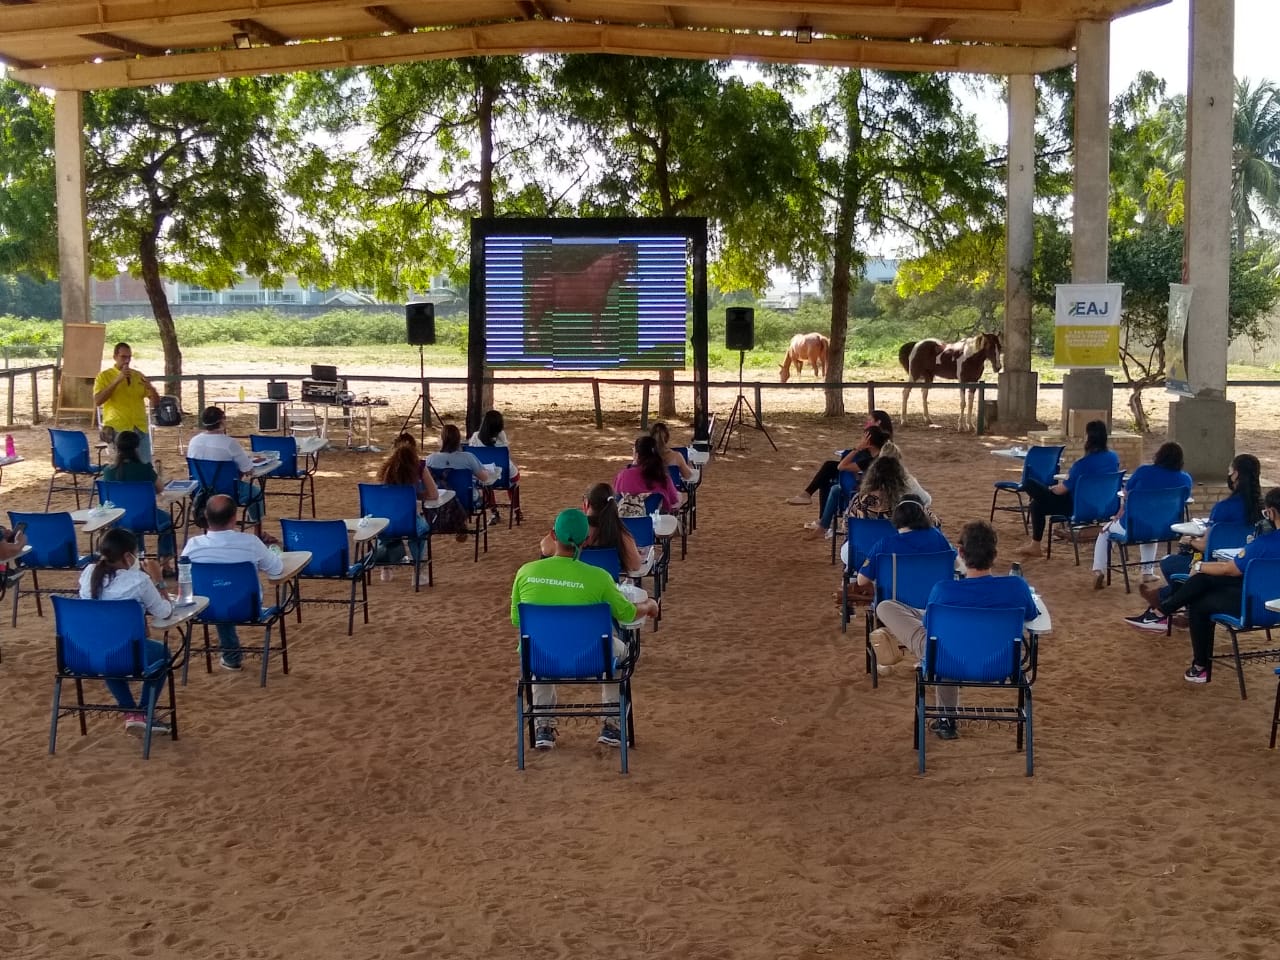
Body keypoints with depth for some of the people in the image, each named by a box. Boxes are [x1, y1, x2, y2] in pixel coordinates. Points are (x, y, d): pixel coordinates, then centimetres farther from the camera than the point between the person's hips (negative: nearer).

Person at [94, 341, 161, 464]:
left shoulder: (138, 375, 11)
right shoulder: (104, 376, 1)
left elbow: (156, 401, 11)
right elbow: (97, 401, -13)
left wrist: (150, 388, -11)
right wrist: (117, 381, -17)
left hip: (140, 429, 3)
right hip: (117, 429, -3)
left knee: (145, 465, 2)